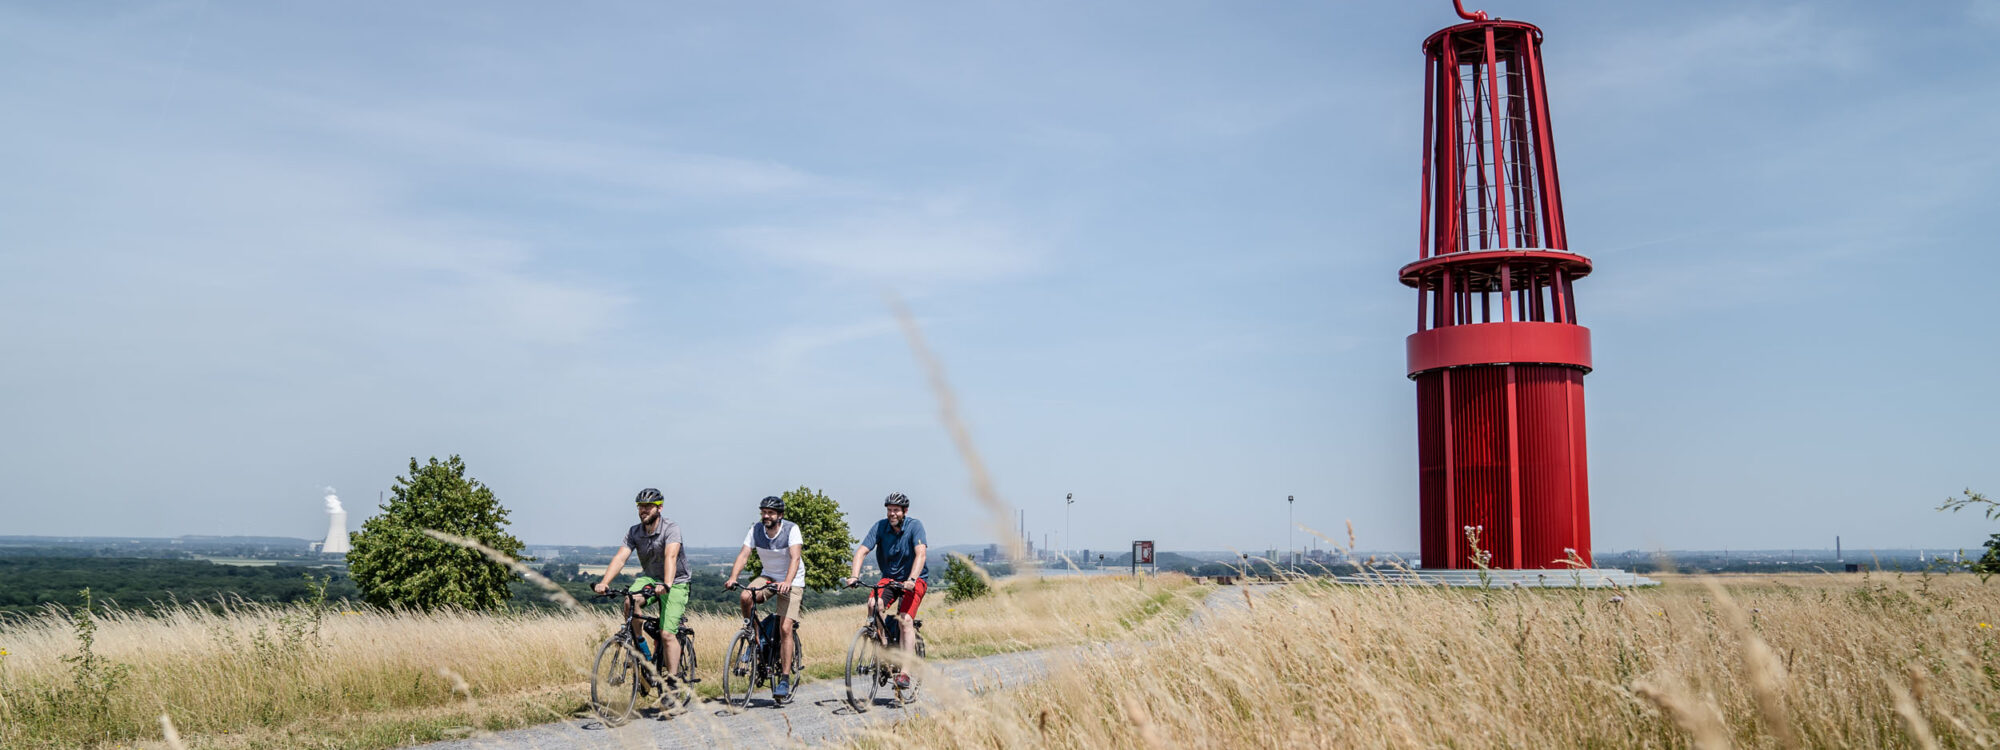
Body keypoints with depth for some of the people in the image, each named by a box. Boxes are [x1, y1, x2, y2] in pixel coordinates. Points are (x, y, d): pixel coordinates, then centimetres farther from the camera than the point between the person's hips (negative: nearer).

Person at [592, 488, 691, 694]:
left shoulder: (671, 528, -20)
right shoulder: (634, 532, -5)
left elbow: (670, 557, -35)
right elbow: (620, 557, -17)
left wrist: (666, 585, -51)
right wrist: (604, 582, -33)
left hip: (675, 582, -4)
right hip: (649, 578, 4)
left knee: (667, 633, -16)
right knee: (630, 601, -29)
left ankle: (672, 681, -10)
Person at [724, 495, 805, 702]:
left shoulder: (791, 529, -20)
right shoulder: (756, 530, -8)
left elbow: (795, 557, -31)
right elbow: (743, 554, -16)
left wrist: (787, 582, -47)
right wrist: (733, 578, -34)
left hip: (792, 581, -4)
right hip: (768, 576, 4)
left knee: (785, 629, -15)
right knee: (746, 597, -28)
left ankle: (785, 678, -9)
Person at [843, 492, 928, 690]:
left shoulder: (915, 526, -16)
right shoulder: (881, 527, -8)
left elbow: (920, 554, -28)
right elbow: (861, 551, -15)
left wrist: (911, 580, -42)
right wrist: (854, 575, -32)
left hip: (915, 579, -3)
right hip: (890, 577, 3)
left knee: (905, 620, -22)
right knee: (873, 603, -26)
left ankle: (905, 672, -24)